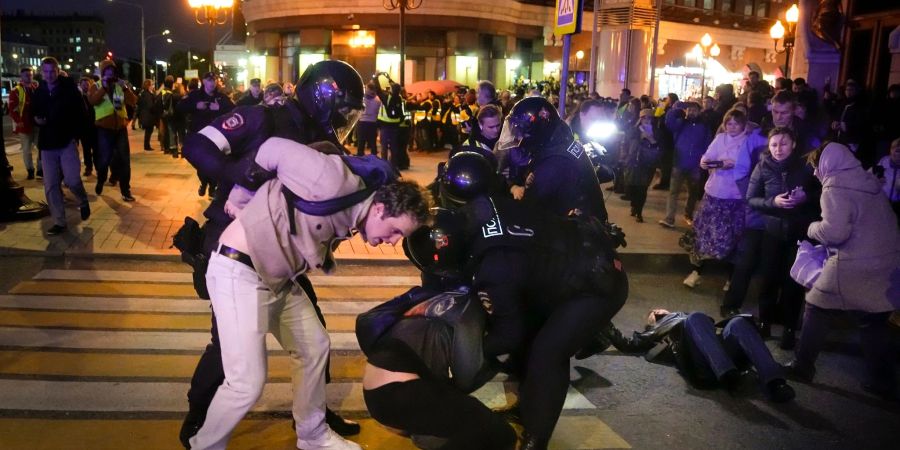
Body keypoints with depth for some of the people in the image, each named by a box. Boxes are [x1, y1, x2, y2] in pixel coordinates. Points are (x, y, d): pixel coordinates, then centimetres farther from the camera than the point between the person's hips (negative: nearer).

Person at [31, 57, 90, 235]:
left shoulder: (69, 88, -2)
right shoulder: (38, 92, 9)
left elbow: (81, 112, -1)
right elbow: (34, 113, 20)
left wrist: (73, 130, -10)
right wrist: (37, 120, -2)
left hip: (67, 140, -4)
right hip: (47, 143, 4)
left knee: (72, 180, -15)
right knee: (51, 186, 1)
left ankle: (83, 201, 18)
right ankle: (59, 222, 9)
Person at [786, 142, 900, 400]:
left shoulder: (835, 186, -10)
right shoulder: (868, 181, 14)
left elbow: (834, 231, -19)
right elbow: (864, 223, 18)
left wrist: (812, 228, 1)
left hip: (854, 266, -7)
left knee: (817, 309, 9)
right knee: (873, 321, 15)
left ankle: (802, 367, 17)